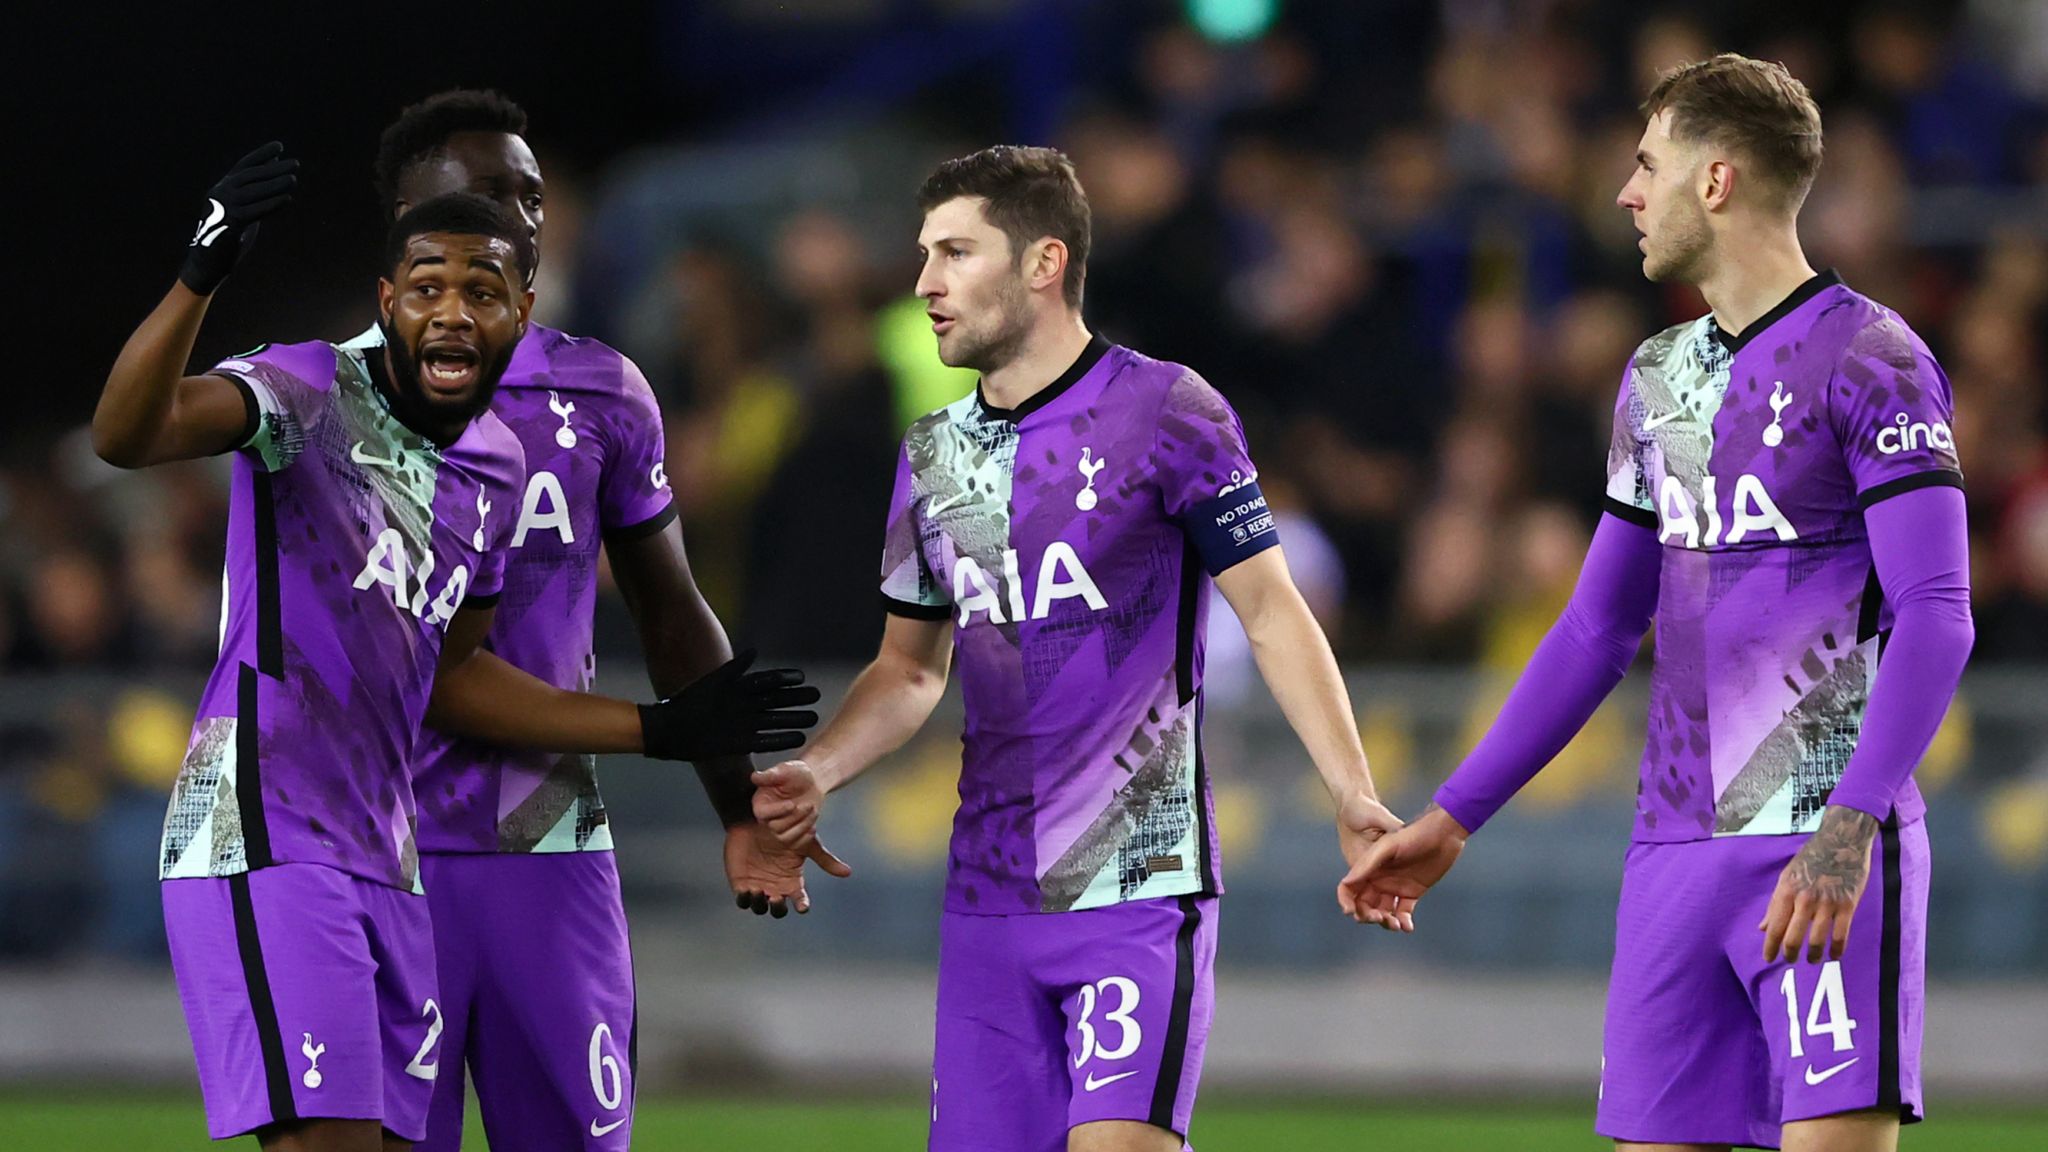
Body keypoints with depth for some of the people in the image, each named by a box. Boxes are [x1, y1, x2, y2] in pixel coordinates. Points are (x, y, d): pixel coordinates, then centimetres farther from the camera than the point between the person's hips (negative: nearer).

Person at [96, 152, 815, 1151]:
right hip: (264, 840, -8)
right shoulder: (312, 395, -9)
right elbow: (126, 434, -28)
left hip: (382, 869, 8)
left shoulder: (496, 468, 15)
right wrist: (200, 279, -45)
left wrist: (660, 731, 27)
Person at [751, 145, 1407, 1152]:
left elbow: (1271, 613, -4)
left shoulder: (1166, 412, -5)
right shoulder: (933, 454, 13)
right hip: (988, 903, 6)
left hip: (1139, 888, -6)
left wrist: (1352, 797, -14)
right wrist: (813, 777, 4)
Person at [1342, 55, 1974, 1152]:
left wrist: (1848, 830, -25)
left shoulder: (1869, 358, -6)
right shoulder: (1659, 376, 18)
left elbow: (1935, 616, -14)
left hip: (1822, 851, -7)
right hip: (1675, 854, 7)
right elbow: (1597, 628, 24)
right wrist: (1453, 817, 21)